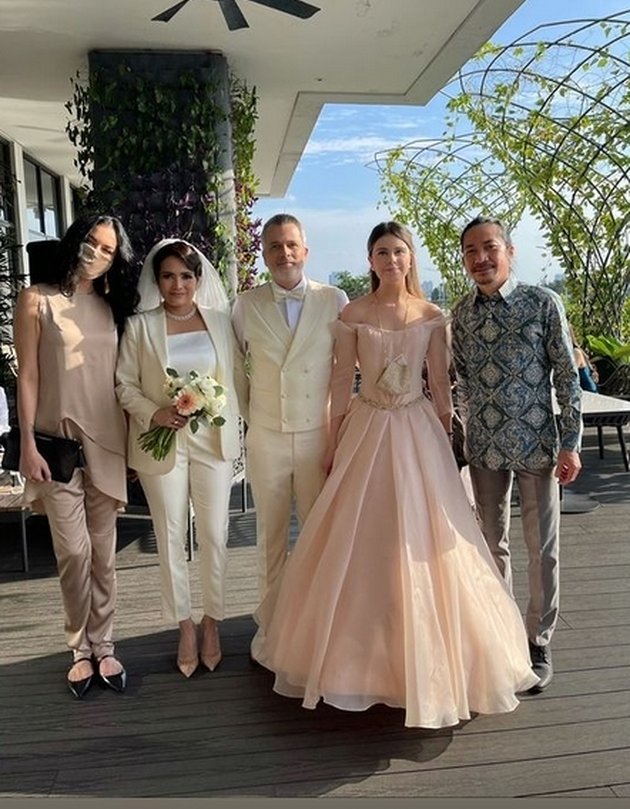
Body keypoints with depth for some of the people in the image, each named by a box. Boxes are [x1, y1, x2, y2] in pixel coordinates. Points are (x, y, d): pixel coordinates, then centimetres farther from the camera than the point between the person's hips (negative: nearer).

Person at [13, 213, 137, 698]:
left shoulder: (111, 308, 11)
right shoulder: (37, 300, 1)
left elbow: (121, 380, 11)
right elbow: (27, 376, -2)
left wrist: (131, 442, 7)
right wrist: (27, 443, -7)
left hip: (106, 442, 3)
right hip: (57, 441, -3)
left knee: (103, 553, 8)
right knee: (73, 553, -1)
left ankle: (103, 646, 22)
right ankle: (82, 649, 18)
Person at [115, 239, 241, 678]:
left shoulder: (220, 321, 4)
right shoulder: (140, 326, -1)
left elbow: (236, 377, 8)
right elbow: (124, 384, 0)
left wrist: (232, 423, -2)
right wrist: (155, 413, -15)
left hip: (212, 441, 1)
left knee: (215, 535, 6)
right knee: (171, 537, 7)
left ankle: (212, 622, 24)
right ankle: (185, 626, 24)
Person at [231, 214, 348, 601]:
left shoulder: (335, 300, -1)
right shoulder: (246, 305, 0)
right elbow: (238, 369, 9)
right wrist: (250, 417, 11)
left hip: (319, 434, 0)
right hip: (266, 437, 1)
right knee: (270, 530, 13)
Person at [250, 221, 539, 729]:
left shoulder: (432, 317, 2)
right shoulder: (353, 315, 0)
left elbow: (441, 383, 4)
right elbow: (342, 382, 1)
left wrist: (448, 440, 3)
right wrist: (335, 444, 1)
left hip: (418, 431, 1)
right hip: (367, 430, 0)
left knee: (421, 543, 4)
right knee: (361, 542, 5)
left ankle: (423, 657, 24)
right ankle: (362, 648, 26)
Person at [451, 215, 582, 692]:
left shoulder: (543, 303, -8)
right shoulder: (461, 314, 3)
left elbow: (567, 375, -7)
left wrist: (570, 443, -9)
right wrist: (474, 429, 10)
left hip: (535, 442, -3)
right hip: (484, 445, 3)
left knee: (543, 548, 7)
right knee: (493, 543, 14)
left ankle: (538, 644, 24)